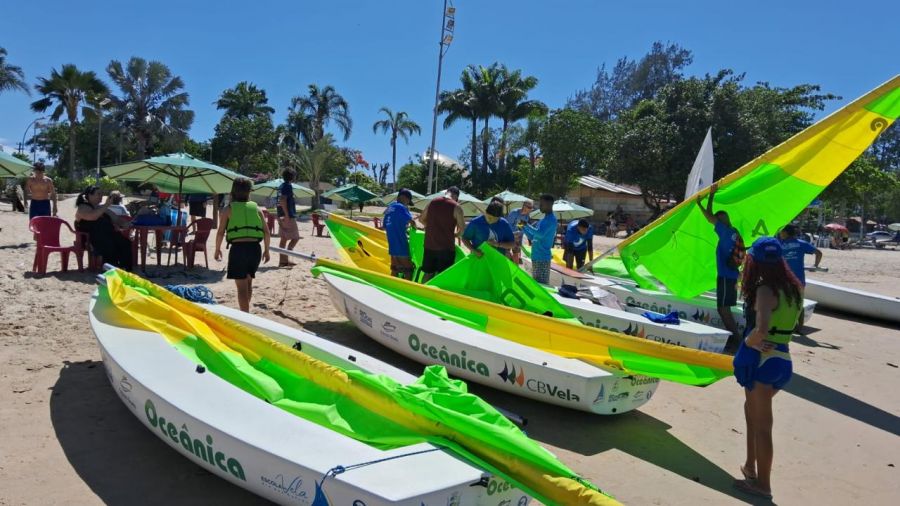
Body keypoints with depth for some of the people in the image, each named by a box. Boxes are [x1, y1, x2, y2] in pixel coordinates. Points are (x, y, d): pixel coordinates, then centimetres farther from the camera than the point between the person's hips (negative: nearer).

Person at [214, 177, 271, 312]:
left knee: (241, 285, 1)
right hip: (255, 248, 4)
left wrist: (217, 249, 13)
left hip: (238, 248, -3)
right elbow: (266, 232, 6)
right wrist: (266, 250, 16)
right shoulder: (256, 208, 11)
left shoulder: (228, 210, 4)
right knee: (248, 282, 22)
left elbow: (220, 232, -2)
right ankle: (245, 311, 34)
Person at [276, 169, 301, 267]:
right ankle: (285, 259, -10)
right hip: (289, 216, -9)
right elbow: (283, 200, -22)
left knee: (283, 239, 10)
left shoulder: (281, 186, 16)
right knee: (295, 237, -4)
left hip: (281, 216, 9)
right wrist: (287, 215, -24)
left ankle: (282, 261, 12)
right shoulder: (288, 186, -12)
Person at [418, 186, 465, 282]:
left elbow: (421, 219, 16)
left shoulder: (432, 202, 5)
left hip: (429, 245, 5)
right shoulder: (456, 207, -9)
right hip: (446, 247, -5)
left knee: (428, 273, 16)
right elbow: (462, 229, -11)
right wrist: (454, 234, 8)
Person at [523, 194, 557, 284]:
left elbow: (540, 234, -26)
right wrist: (523, 228, 7)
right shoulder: (543, 219, 17)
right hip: (536, 257, 10)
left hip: (543, 258, -10)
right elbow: (533, 237, 22)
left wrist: (526, 225, -14)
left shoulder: (551, 219, -13)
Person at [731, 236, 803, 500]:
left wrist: (749, 340, -16)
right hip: (782, 360, 8)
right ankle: (751, 467, 38)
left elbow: (762, 328, -33)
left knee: (761, 424, 5)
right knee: (752, 410, 26)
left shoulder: (765, 289, -19)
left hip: (762, 359, -8)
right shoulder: (793, 287, 4)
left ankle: (763, 484, 18)